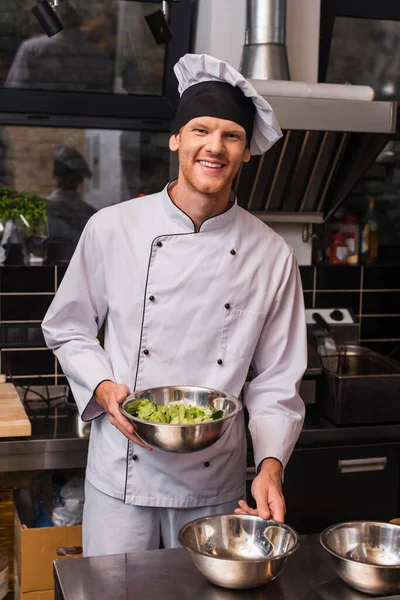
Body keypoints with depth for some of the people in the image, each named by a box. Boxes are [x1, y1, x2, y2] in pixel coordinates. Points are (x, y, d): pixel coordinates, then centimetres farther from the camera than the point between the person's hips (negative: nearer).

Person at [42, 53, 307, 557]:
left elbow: (276, 382, 0)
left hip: (216, 484, 1)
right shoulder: (112, 229, -6)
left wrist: (271, 464, -13)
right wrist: (103, 388, -12)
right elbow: (67, 329, 5)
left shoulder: (272, 257, -4)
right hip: (121, 474, -1)